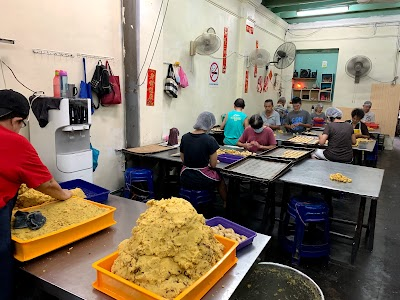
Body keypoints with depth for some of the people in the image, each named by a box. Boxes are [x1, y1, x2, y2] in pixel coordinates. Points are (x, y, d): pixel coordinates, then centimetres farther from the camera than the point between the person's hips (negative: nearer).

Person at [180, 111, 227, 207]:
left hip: (185, 181, 4)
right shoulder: (210, 140, -16)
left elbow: (183, 160, 7)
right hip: (202, 182, -4)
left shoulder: (184, 137, -2)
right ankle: (226, 203, 43)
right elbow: (213, 165, -9)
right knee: (220, 178, 27)